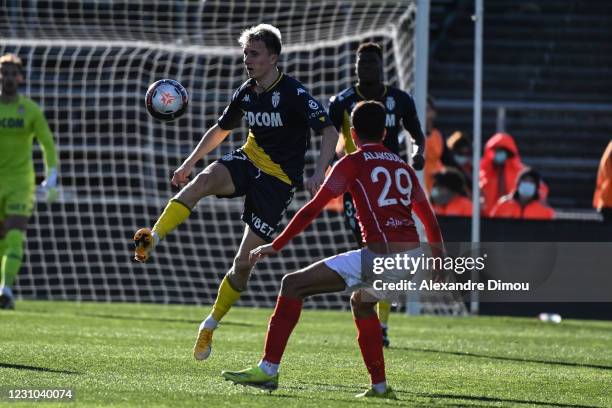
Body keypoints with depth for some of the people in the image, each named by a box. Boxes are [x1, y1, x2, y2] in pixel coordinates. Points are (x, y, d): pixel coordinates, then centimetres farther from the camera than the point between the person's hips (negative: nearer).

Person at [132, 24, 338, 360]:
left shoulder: (294, 93, -16)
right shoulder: (246, 93, 5)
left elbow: (329, 131, -22)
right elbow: (221, 129, 22)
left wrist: (319, 173, -36)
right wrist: (189, 162, 19)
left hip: (278, 179, -5)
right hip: (248, 160, 5)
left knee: (244, 262, -8)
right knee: (202, 181, -31)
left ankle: (211, 325, 9)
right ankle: (152, 238, -43)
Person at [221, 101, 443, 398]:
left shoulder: (352, 163, 5)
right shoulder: (403, 167, 22)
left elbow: (313, 208, 0)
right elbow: (430, 221, 28)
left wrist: (276, 246, 5)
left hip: (381, 257, -7)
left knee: (293, 285, -1)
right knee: (361, 303, 36)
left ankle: (268, 370, -8)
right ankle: (380, 387, 32)